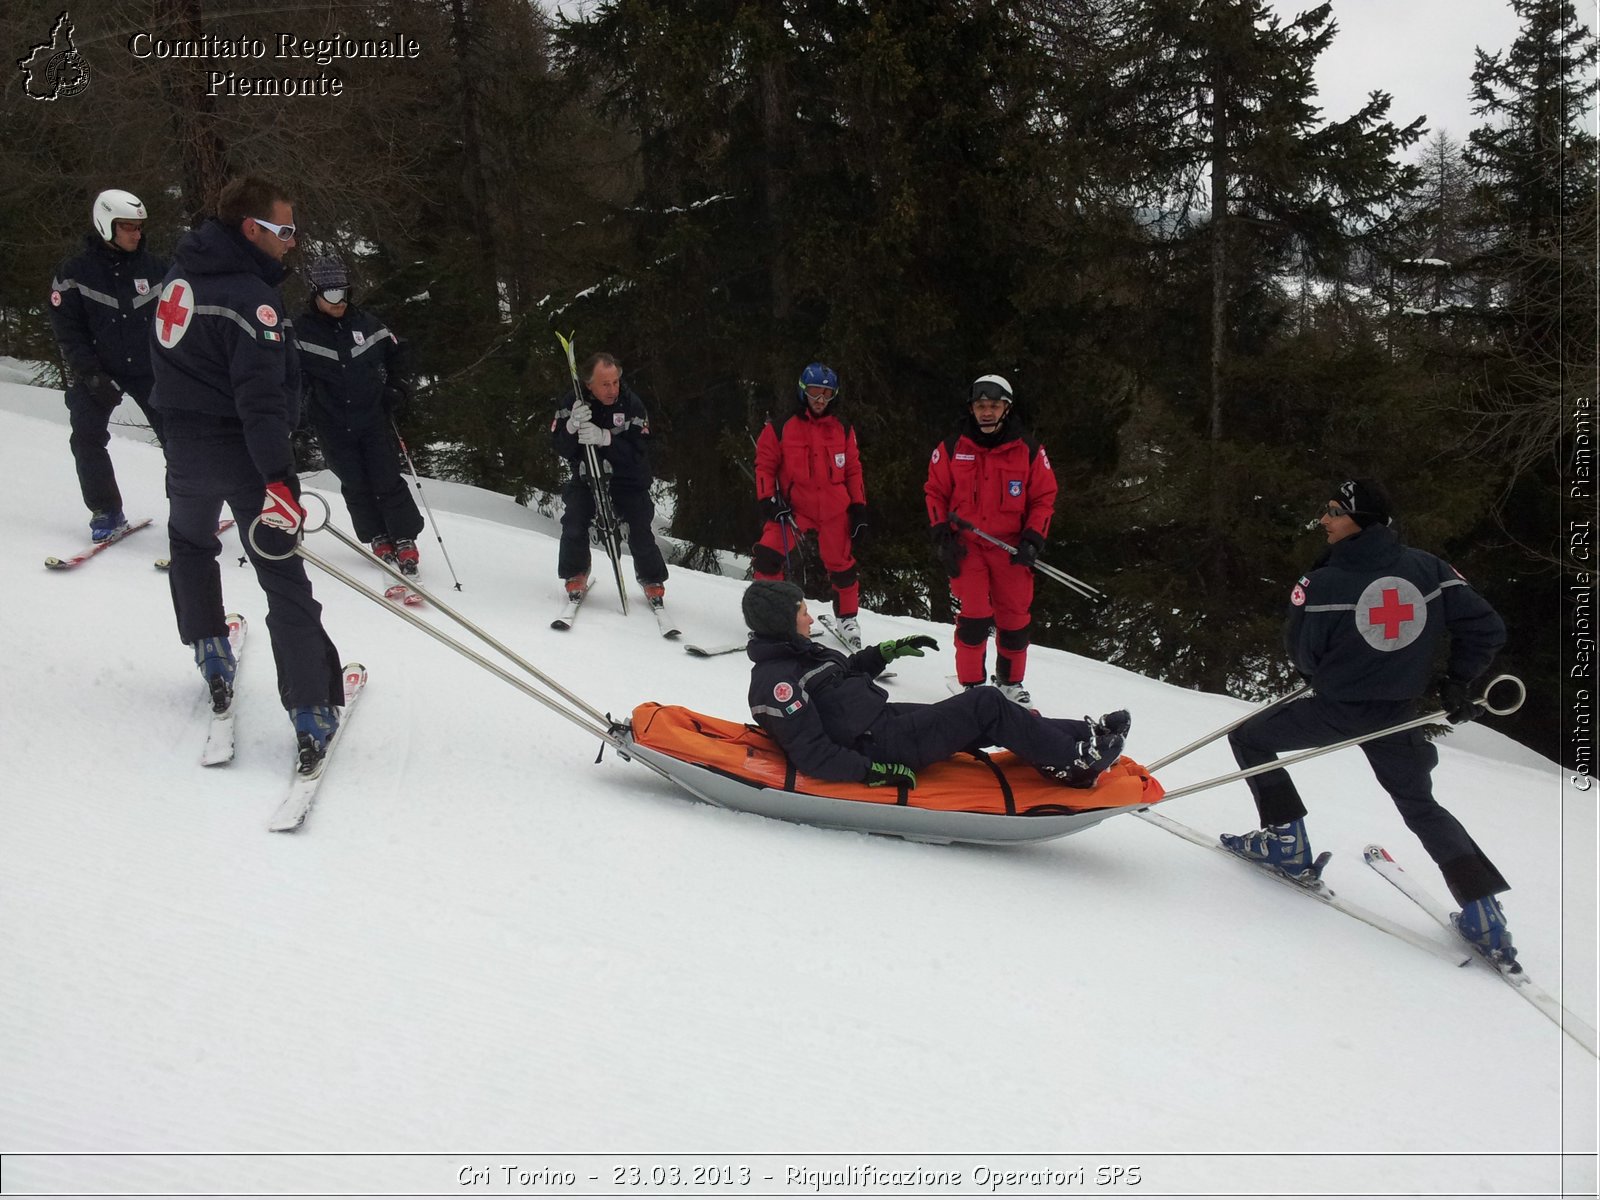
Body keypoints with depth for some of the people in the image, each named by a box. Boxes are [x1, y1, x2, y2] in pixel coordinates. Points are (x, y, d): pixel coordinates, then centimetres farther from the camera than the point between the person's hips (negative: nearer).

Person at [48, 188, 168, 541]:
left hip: (148, 369, 1)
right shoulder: (75, 271, -4)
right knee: (87, 440, -9)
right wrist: (92, 375, -15)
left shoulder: (154, 267, 3)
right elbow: (67, 330, -5)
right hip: (96, 372, -1)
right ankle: (105, 511, 4)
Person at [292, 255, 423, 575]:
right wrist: (299, 404, -6)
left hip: (374, 415, 0)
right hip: (333, 425, 0)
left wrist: (398, 387, 6)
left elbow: (396, 353, 16)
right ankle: (378, 538, 18)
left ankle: (404, 539, 6)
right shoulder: (301, 330, -4)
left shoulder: (367, 323, 1)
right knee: (355, 485, 4)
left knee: (387, 480, -3)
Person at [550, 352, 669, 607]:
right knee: (574, 523, -17)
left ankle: (652, 581, 12)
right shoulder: (571, 404, -13)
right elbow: (561, 449, -15)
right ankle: (575, 576, 7)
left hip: (627, 479, -1)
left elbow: (639, 453, -25)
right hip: (586, 478, 1)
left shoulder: (632, 404, -19)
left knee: (640, 531, -12)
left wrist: (605, 438, -41)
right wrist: (571, 426, -36)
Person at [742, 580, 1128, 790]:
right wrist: (872, 771, -25)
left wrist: (889, 650, 20)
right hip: (880, 749, -11)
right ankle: (1076, 762, -3)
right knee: (986, 704, -13)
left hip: (885, 720, 11)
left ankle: (1085, 734, 9)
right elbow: (810, 753, -24)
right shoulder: (777, 681, -19)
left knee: (990, 720, 5)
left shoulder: (796, 652, 12)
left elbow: (845, 671, 30)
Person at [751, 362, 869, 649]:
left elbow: (853, 470, 10)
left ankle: (848, 618, 31)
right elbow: (765, 465, 2)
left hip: (835, 510, 2)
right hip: (794, 507, -2)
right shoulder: (780, 429, -3)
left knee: (841, 565, 9)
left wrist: (859, 508, 6)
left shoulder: (843, 430, 6)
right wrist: (769, 501, -9)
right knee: (767, 555, -18)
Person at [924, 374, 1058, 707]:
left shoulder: (1028, 451, 0)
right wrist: (942, 535, -3)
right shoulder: (951, 450, 0)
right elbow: (935, 492, 7)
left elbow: (1044, 498, 4)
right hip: (966, 545, -1)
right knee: (972, 616, -10)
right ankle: (970, 682, 6)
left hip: (1011, 547, 1)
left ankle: (1010, 681, 26)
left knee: (1016, 617, 6)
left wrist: (1033, 539, -7)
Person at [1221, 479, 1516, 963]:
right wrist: (1458, 682, 10)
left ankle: (1286, 842, 13)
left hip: (1336, 709, -5)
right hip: (1396, 716, 5)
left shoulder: (1322, 583, -16)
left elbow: (1302, 655, -4)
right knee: (1420, 805, 23)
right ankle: (1484, 915, 18)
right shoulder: (1427, 568, -6)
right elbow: (1486, 627, -2)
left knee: (1250, 737, 16)